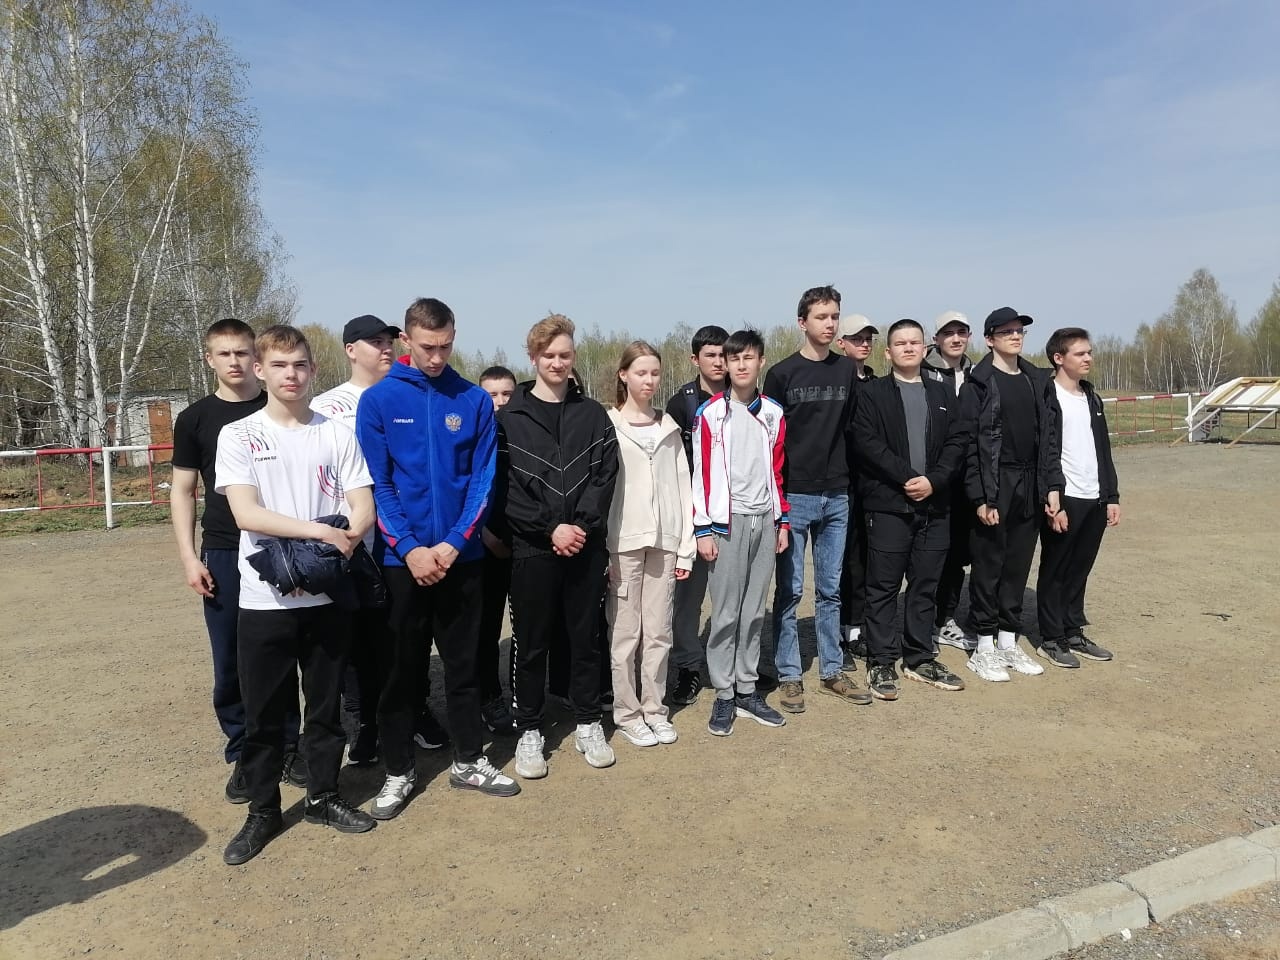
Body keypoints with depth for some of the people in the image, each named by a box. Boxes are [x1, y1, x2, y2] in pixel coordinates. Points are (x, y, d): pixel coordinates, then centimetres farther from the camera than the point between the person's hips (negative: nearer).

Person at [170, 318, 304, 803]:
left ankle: (287, 746, 20)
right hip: (223, 554, 1)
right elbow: (183, 491, 6)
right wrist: (189, 557, -2)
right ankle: (243, 755, 20)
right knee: (231, 663, 6)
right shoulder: (195, 419, 4)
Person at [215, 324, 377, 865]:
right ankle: (263, 811, 27)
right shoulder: (238, 436, -1)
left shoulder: (337, 435, 4)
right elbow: (245, 514, -12)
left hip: (327, 595, 2)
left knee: (326, 705, 14)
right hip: (265, 598, -1)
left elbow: (364, 509, 0)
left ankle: (322, 797, 31)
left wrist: (340, 546, -19)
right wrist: (317, 530, -22)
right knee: (263, 714, 9)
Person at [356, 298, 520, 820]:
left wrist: (453, 543, -12)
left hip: (462, 556, 1)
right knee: (401, 668, 9)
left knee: (463, 663, 13)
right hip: (401, 558, -1)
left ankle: (469, 760, 28)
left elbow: (483, 479, -1)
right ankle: (398, 771, 24)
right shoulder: (378, 400, -4)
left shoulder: (475, 401, 0)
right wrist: (410, 548, -14)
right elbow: (376, 483, -5)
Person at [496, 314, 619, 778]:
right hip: (532, 548, -2)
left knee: (586, 638, 11)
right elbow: (505, 486, -6)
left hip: (586, 547, 2)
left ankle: (588, 724, 26)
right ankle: (529, 731, 21)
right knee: (530, 643, 7)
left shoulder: (593, 414, 9)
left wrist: (580, 525, -12)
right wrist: (551, 529, -14)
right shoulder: (510, 417, 1)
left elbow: (605, 475, 1)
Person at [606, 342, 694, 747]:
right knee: (626, 633, 2)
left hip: (663, 541, 4)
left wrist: (685, 546, 5)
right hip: (623, 542, -3)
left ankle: (654, 709, 21)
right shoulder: (607, 425, -1)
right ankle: (627, 713, 15)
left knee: (659, 632, 8)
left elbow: (682, 488, 10)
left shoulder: (668, 427, 11)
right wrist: (602, 548, -11)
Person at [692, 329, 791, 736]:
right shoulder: (710, 413, -4)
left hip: (764, 520, 4)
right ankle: (723, 695, 11)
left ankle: (747, 690, 20)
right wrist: (703, 530, -9)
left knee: (754, 611, 10)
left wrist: (782, 521, 11)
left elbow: (778, 470, 13)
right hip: (727, 521, -4)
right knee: (726, 612, 0)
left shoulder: (773, 413, 8)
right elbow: (701, 473, -6)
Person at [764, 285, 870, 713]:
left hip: (836, 496, 4)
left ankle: (832, 671, 22)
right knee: (789, 590, 3)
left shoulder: (847, 370, 9)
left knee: (831, 589, 11)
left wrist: (847, 478, 7)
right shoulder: (782, 374, -3)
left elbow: (851, 429, 13)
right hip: (794, 496, -4)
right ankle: (789, 676, 13)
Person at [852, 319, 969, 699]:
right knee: (883, 586, 1)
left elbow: (958, 441, 6)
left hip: (933, 504, 4)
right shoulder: (872, 394, 1)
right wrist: (908, 478, -16)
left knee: (925, 584, 11)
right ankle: (881, 662, 10)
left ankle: (920, 658, 23)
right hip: (888, 504, -4)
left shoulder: (943, 395, 14)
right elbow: (868, 443, -10)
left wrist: (934, 480, -10)